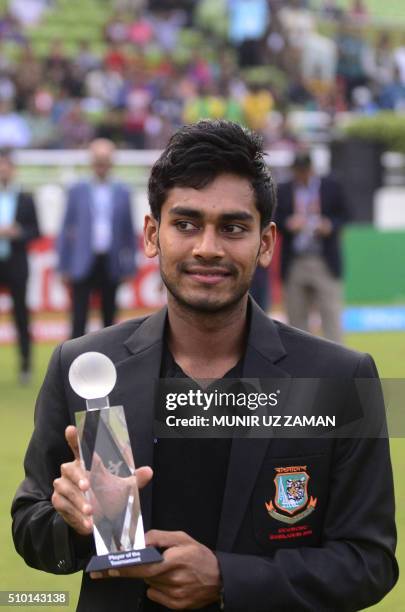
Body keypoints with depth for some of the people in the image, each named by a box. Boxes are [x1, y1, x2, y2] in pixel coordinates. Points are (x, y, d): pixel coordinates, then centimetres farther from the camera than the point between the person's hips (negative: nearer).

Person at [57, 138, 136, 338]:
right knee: (79, 320, -7)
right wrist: (64, 265, 0)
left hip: (110, 266, 2)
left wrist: (128, 267, 7)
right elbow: (67, 228, 4)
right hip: (83, 265, -2)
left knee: (109, 319, 10)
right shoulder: (77, 191, 4)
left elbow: (128, 232, 10)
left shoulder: (122, 193, 7)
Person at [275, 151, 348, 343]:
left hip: (325, 263, -2)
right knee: (296, 316, 5)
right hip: (294, 266, 2)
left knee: (331, 313, -7)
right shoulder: (282, 191, 9)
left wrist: (330, 226, -13)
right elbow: (275, 220, 7)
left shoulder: (331, 187, 6)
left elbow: (343, 216, 7)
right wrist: (287, 224, -14)